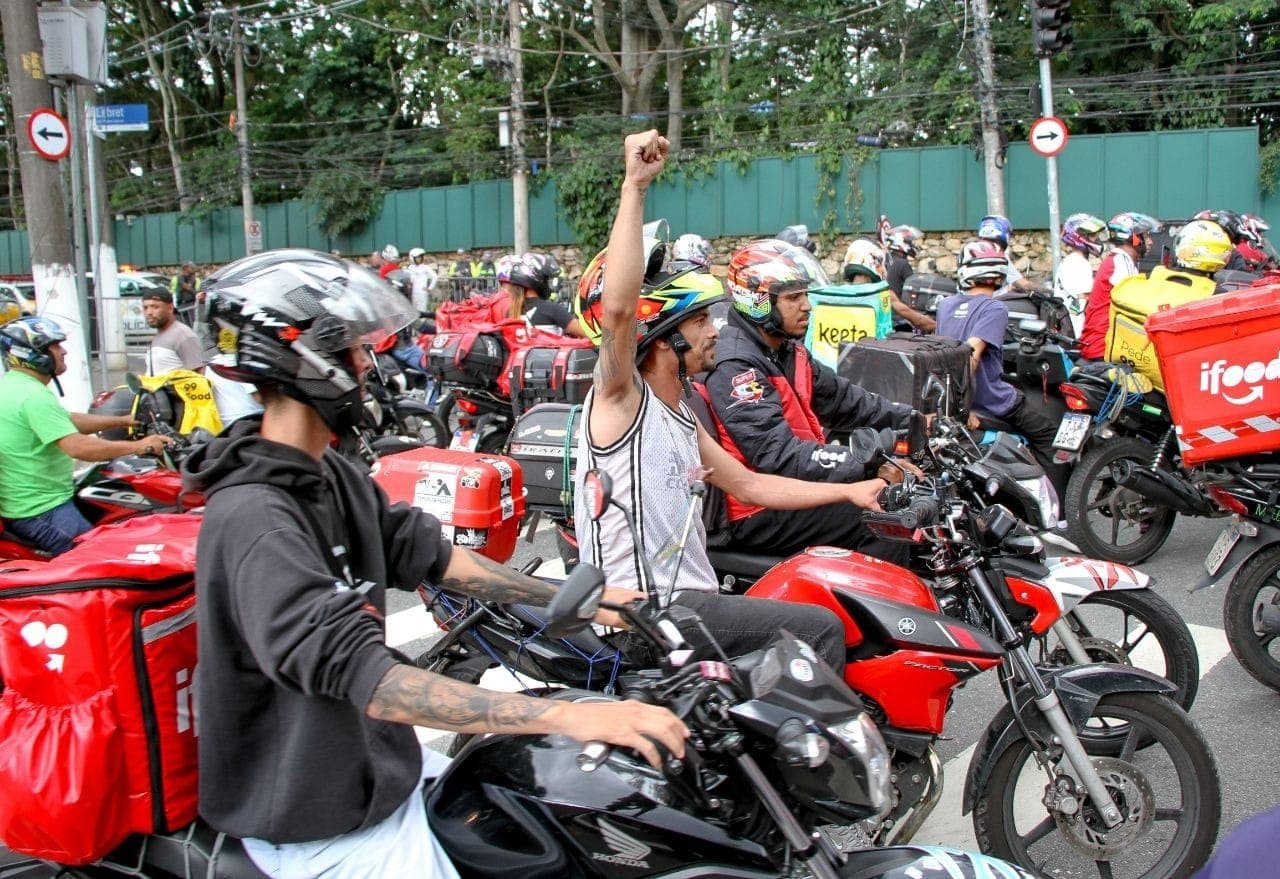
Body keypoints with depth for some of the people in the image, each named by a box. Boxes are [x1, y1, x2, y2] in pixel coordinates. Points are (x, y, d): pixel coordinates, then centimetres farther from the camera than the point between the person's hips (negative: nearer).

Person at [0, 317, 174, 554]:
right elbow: (77, 446, -29)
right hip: (41, 512, -11)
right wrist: (137, 446, -22)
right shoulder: (33, 396, -21)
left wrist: (124, 420, 14)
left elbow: (69, 421, 17)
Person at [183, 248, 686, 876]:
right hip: (323, 823, -9)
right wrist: (565, 717, -42)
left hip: (374, 765, 9)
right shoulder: (254, 519, -28)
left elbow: (426, 552, 7)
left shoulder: (329, 475, 3)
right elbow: (353, 668, -37)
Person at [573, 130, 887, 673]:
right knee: (822, 630, -11)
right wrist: (634, 186, -28)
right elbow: (618, 306, -29)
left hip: (687, 598, 10)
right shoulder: (620, 397, -10)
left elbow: (749, 486, 23)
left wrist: (850, 490, 20)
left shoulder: (681, 420, 18)